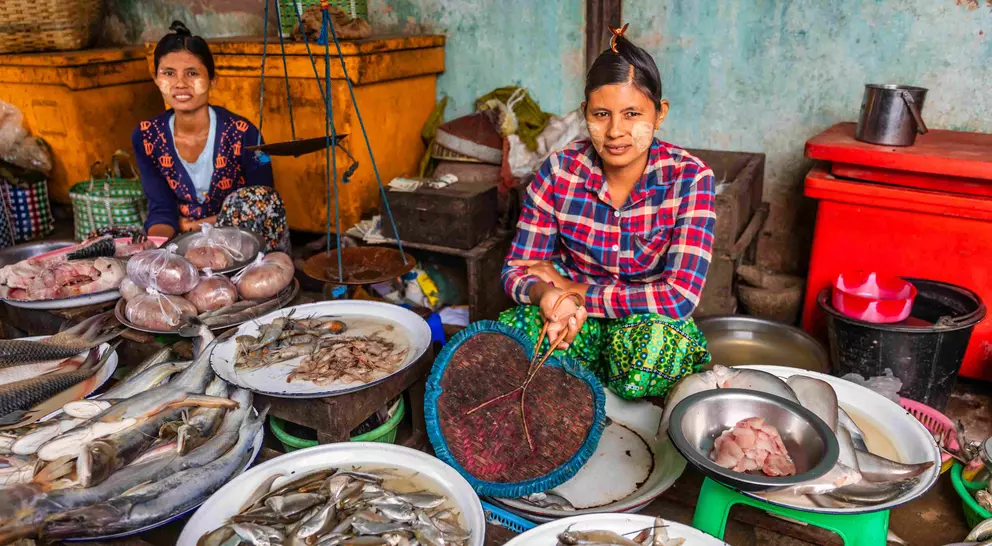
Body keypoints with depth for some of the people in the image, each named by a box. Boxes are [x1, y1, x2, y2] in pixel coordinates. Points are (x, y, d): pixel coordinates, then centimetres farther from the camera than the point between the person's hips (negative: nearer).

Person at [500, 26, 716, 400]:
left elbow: (681, 296, -24)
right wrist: (546, 293, -32)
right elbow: (517, 271, -7)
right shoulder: (558, 172, -11)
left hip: (650, 321, -1)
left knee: (653, 347, -36)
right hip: (576, 321, 2)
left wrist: (575, 291, -21)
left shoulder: (689, 178, -17)